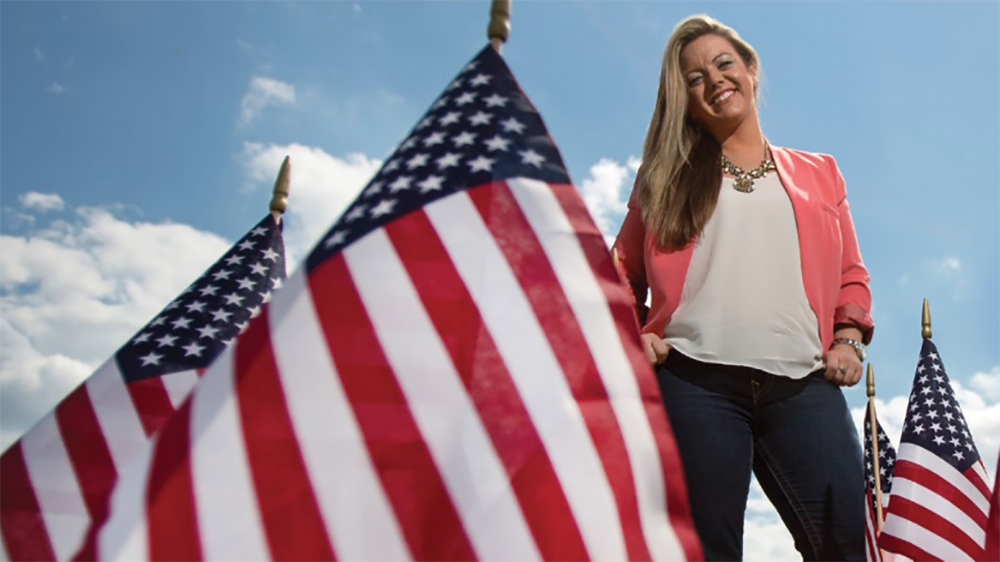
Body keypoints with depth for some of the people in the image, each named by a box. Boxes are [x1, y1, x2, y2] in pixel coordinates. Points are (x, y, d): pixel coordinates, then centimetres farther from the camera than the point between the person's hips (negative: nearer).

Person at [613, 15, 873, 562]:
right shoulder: (670, 179, 19)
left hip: (802, 383, 1)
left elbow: (851, 274, 22)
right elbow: (623, 272, 17)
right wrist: (631, 334, 0)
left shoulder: (818, 174, 23)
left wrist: (848, 338, 5)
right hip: (695, 379, -1)